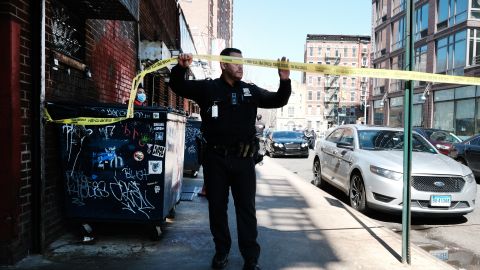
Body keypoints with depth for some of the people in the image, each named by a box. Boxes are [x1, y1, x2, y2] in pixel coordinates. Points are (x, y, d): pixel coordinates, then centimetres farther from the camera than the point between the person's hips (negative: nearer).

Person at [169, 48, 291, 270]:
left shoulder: (251, 91, 9)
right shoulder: (208, 88, 3)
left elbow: (278, 101, 11)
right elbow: (177, 86, 3)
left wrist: (285, 81, -7)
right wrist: (181, 67, -17)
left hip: (243, 159, 1)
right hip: (215, 159, 0)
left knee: (246, 208, 4)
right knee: (217, 206, 10)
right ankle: (221, 251, 28)